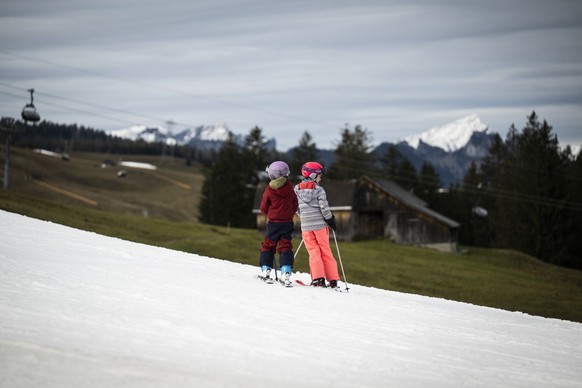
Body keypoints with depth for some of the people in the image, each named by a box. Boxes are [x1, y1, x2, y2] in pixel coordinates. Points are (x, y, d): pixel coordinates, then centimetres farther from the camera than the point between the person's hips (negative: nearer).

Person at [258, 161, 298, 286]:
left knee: (268, 246, 12)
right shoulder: (289, 189, -3)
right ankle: (286, 273, -10)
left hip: (273, 223, -2)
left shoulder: (269, 191, -12)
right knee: (285, 247, 3)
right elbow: (295, 205, 6)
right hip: (288, 223, 2)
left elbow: (263, 209, -3)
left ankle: (266, 270, 6)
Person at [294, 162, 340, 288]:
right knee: (325, 251, 7)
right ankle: (332, 279, 6)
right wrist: (330, 219, 2)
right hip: (320, 225, -2)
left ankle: (317, 278, -6)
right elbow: (324, 207, -12)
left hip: (306, 226, 2)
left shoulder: (297, 190, 3)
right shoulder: (319, 190, -9)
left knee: (313, 252, 7)